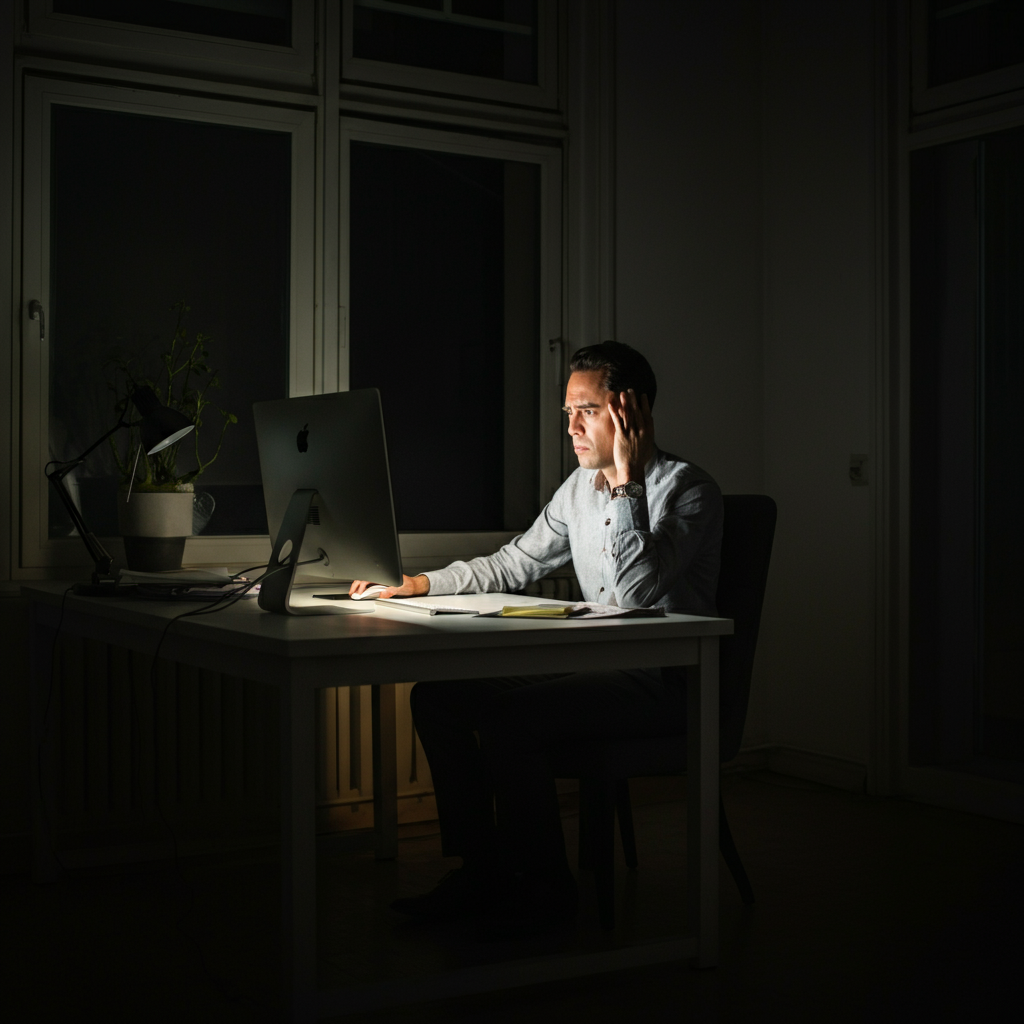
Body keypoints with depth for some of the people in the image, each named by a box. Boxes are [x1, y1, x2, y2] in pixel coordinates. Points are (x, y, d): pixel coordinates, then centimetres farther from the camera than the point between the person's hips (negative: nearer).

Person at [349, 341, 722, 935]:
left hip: (661, 683, -8)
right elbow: (512, 565, 19)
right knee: (436, 696, -5)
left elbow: (635, 589, -25)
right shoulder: (582, 487, 13)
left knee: (506, 717, -28)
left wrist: (626, 484, -21)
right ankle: (482, 870, 2)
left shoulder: (689, 490, -11)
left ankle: (545, 887, -10)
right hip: (591, 664, 8)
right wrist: (413, 584, 10)